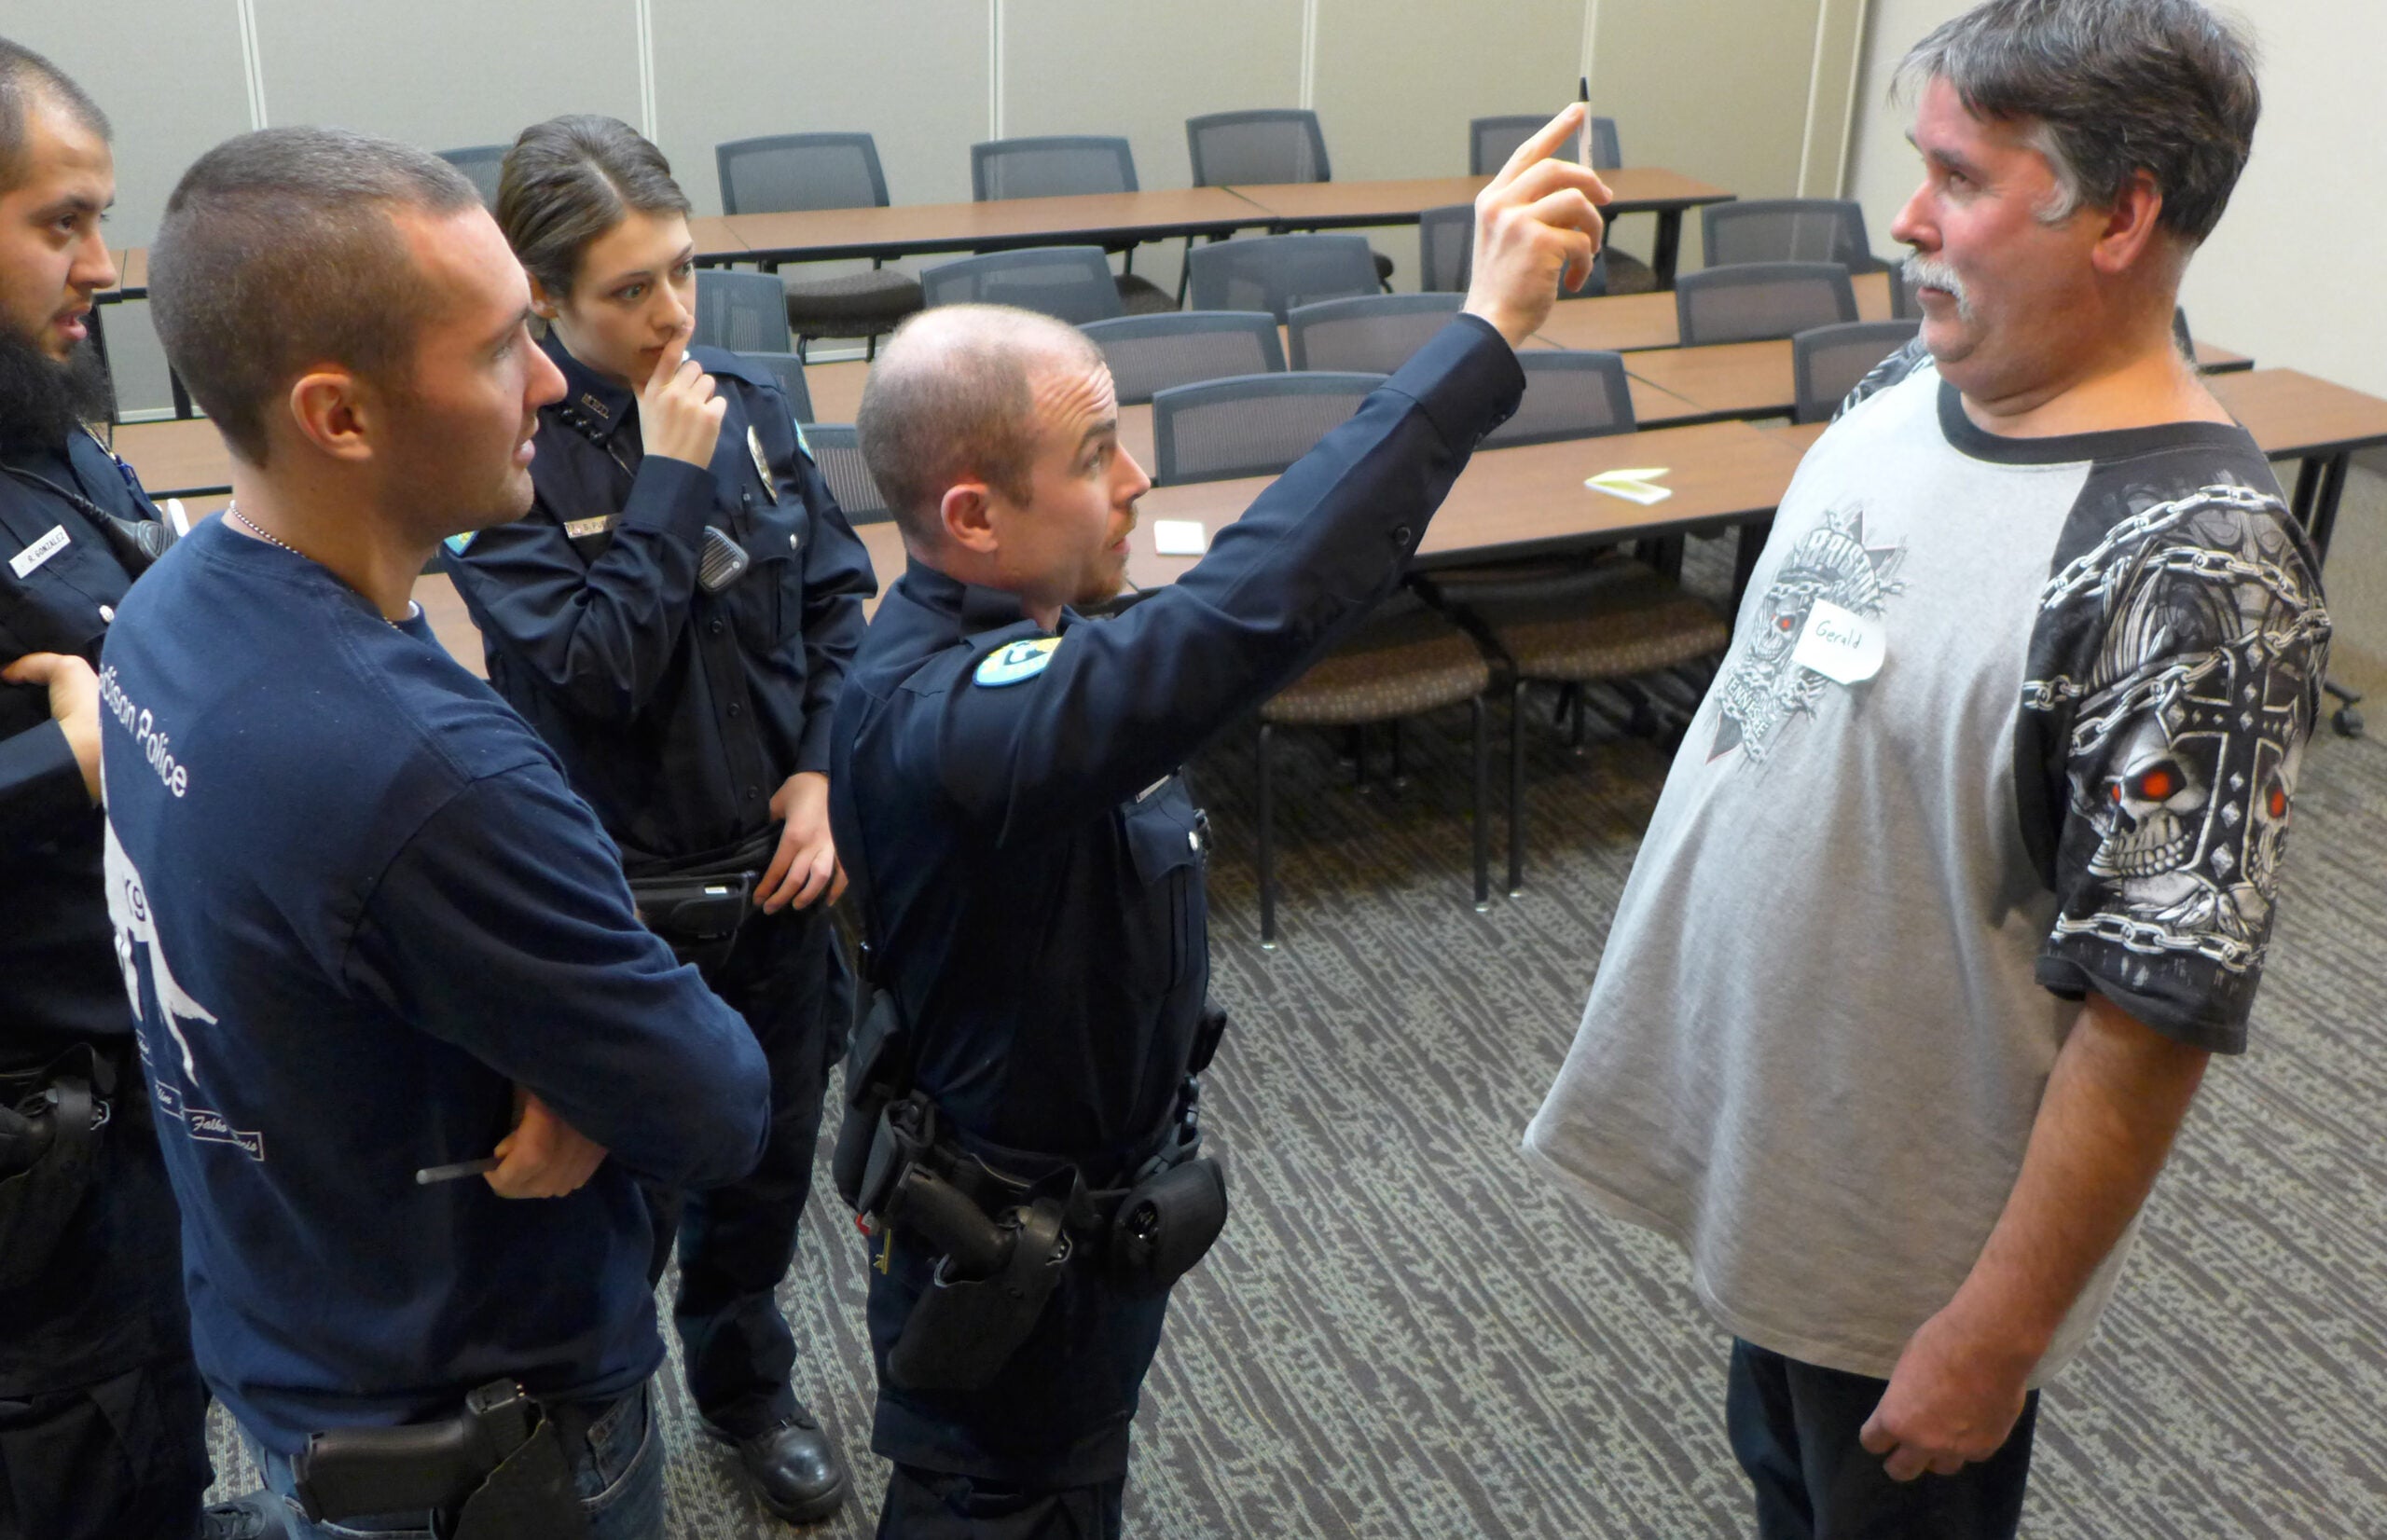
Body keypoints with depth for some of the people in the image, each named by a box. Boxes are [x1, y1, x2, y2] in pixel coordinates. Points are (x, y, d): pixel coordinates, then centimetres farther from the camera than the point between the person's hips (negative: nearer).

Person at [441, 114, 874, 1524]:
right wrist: (669, 481, -24)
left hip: (775, 867, 5)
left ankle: (747, 1384, 47)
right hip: (615, 891, -4)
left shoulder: (751, 405, -3)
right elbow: (593, 667, -24)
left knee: (770, 1157, 21)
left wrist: (822, 773, -7)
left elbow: (841, 599, 4)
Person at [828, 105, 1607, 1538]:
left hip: (1088, 1189, 9)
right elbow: (1245, 616, -53)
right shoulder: (948, 720, -40)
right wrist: (1487, 330, -50)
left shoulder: (970, 635, -6)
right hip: (1020, 1257, -9)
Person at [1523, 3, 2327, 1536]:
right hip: (1758, 1142, 7)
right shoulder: (1904, 388, -4)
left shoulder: (2189, 568, -29)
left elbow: (2159, 1008, -26)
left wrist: (1997, 1332, -21)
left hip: (1915, 1237, -7)